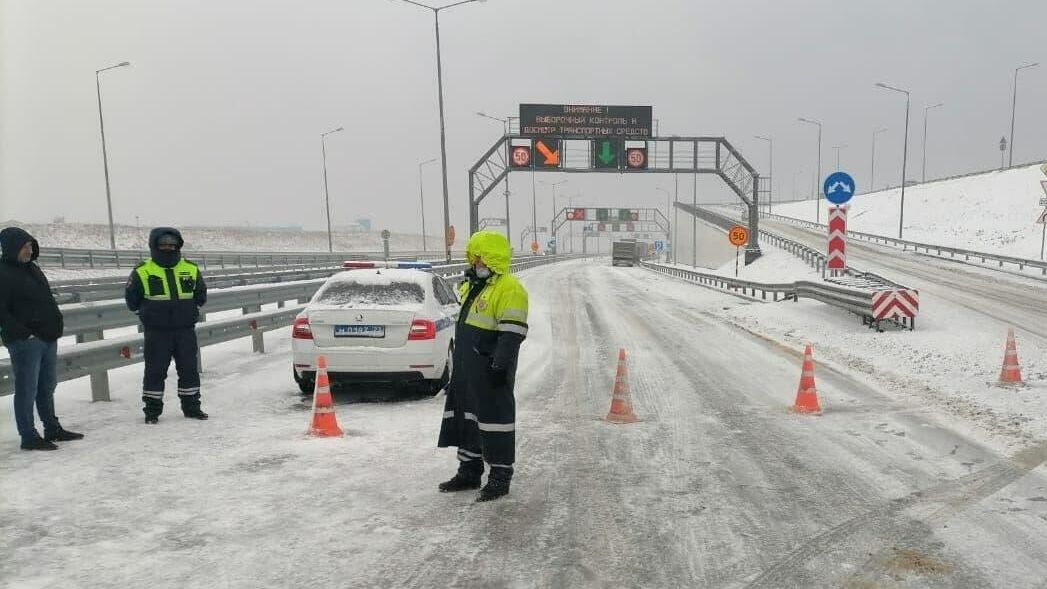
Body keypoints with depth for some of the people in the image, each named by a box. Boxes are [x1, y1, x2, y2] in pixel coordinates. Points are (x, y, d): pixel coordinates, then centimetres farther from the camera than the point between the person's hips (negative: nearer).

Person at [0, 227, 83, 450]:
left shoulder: (32, 268, 15)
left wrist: (55, 326, 14)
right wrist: (24, 333, -19)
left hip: (48, 338, 8)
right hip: (25, 342, -8)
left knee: (47, 387, 17)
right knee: (27, 389, -1)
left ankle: (52, 428, 28)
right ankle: (29, 436, 7)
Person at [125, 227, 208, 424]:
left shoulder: (191, 269, 6)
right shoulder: (142, 271, -3)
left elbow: (201, 294, 16)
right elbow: (132, 298, 6)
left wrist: (191, 311, 9)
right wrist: (147, 314, 4)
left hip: (185, 330, 3)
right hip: (156, 332, -3)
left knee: (189, 369, 8)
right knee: (155, 370, 3)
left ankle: (191, 406, 20)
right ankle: (152, 410, 15)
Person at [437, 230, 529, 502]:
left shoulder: (509, 289, -15)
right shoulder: (474, 286, 16)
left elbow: (512, 333, -21)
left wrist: (501, 366, -24)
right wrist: (459, 363, 24)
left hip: (490, 369, -10)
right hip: (467, 367, 10)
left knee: (495, 418, -2)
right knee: (465, 416, 15)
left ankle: (500, 475, 10)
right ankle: (469, 471, 27)